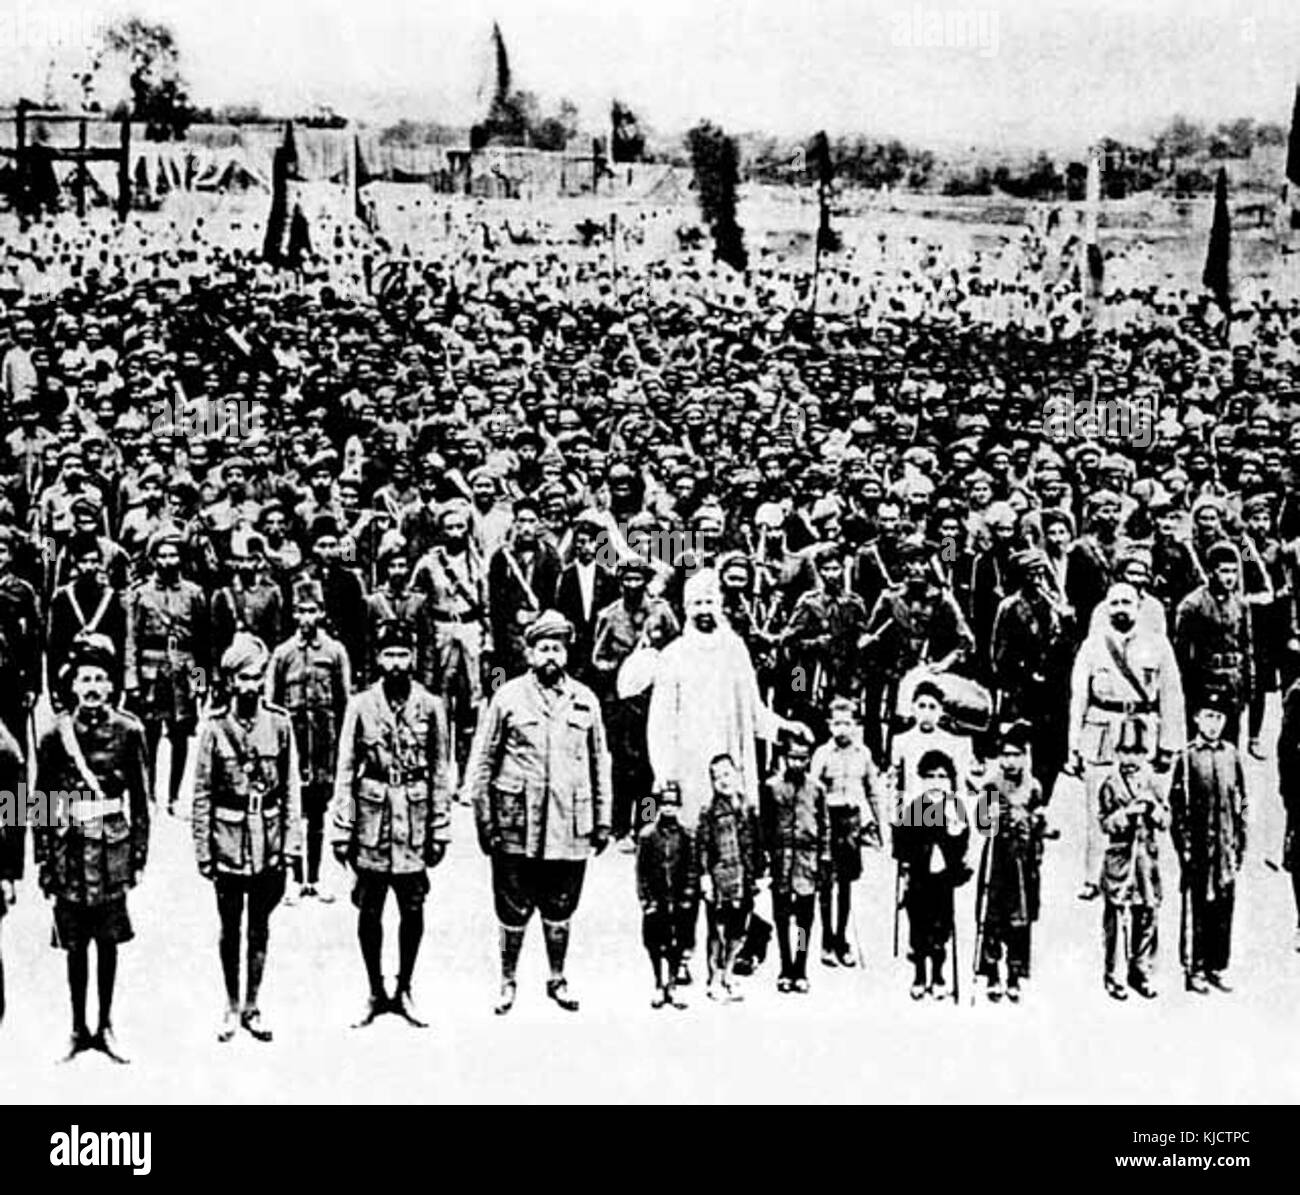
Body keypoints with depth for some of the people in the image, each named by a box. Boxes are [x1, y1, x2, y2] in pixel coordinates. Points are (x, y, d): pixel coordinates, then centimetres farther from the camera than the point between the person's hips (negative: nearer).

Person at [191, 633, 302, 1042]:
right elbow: (202, 794, -2)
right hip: (228, 839, -1)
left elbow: (291, 788, 2)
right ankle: (232, 1007, 23)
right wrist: (202, 849, -3)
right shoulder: (214, 727, -6)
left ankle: (253, 1006, 23)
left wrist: (290, 841, -2)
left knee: (260, 927, 11)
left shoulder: (279, 723, -3)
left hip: (268, 842, 1)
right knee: (230, 928, 10)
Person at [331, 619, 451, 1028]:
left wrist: (440, 828, 1)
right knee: (369, 911, 6)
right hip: (372, 819, 0)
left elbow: (440, 772, 4)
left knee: (412, 910, 5)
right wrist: (341, 828, -3)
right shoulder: (360, 705, 0)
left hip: (415, 820, 0)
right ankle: (376, 992, 20)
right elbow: (346, 770, 1)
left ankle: (404, 990, 21)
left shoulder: (430, 706, 1)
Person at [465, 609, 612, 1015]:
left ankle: (557, 979, 26)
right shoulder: (508, 697, 0)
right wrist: (484, 819, -3)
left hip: (570, 826, 2)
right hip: (517, 826, -2)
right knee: (514, 911, 5)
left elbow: (599, 764, 12)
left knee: (560, 910, 11)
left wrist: (603, 821, 9)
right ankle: (508, 982, 21)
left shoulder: (585, 700, 8)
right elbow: (482, 761, 2)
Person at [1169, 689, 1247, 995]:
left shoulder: (1231, 755, 7)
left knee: (1224, 907, 8)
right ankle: (1193, 970, 9)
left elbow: (1242, 802, 12)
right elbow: (1178, 807, -5)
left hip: (1226, 846, 4)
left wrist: (1240, 843, 8)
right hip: (1198, 846, -4)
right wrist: (1184, 848, -9)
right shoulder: (1187, 758, -4)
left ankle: (1217, 967, 18)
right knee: (1196, 909, 1)